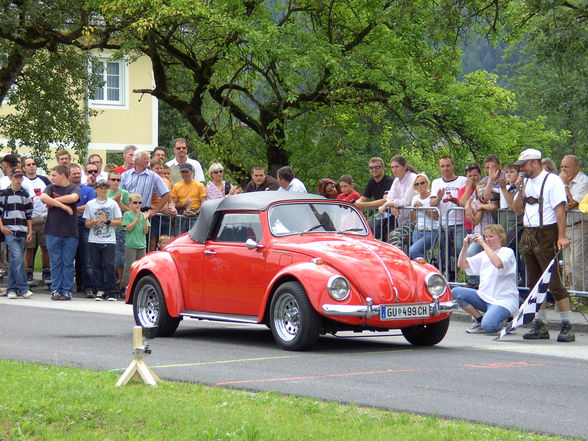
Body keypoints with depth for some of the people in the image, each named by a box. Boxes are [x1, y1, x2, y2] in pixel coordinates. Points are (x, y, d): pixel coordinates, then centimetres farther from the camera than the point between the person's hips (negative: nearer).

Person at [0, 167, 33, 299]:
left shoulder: (25, 195, 13)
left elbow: (29, 215, 15)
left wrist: (30, 231, 9)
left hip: (22, 232, 4)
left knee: (14, 261, 5)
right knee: (17, 258, -16)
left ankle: (11, 289, 9)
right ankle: (23, 289, -19)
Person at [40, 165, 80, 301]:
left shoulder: (74, 188, 5)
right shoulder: (51, 188, 9)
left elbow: (73, 198, -17)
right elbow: (43, 197, -12)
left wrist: (53, 201, -9)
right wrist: (63, 206, -15)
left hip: (70, 232, -1)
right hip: (53, 231, 1)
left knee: (68, 263, 2)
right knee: (56, 263, 3)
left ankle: (67, 290, 6)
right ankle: (55, 290, 7)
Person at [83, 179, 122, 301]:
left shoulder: (113, 204, 6)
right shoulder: (90, 204, 9)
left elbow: (119, 222, 3)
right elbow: (86, 223, 8)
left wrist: (107, 221, -11)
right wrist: (93, 223, -13)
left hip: (109, 241, -2)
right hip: (94, 240, 2)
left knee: (109, 266, -9)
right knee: (97, 266, 3)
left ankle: (112, 292, -2)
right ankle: (100, 290, 11)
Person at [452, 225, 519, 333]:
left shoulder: (507, 252, -3)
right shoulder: (484, 254, 16)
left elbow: (499, 264, -27)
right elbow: (461, 264, 12)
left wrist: (483, 244, -23)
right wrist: (465, 246, -4)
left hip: (504, 300, -7)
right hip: (484, 297, 7)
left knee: (488, 325, -32)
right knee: (455, 292, -12)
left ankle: (503, 321, 6)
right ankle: (479, 319, 0)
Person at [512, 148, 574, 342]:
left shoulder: (552, 180, -6)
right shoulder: (526, 182, 15)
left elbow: (560, 208, -13)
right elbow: (518, 210, 17)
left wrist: (562, 236, -19)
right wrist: (520, 192, 0)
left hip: (546, 235, -8)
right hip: (528, 235, 8)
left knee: (553, 281, -10)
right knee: (534, 282, 9)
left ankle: (567, 326, -7)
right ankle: (540, 325, 15)